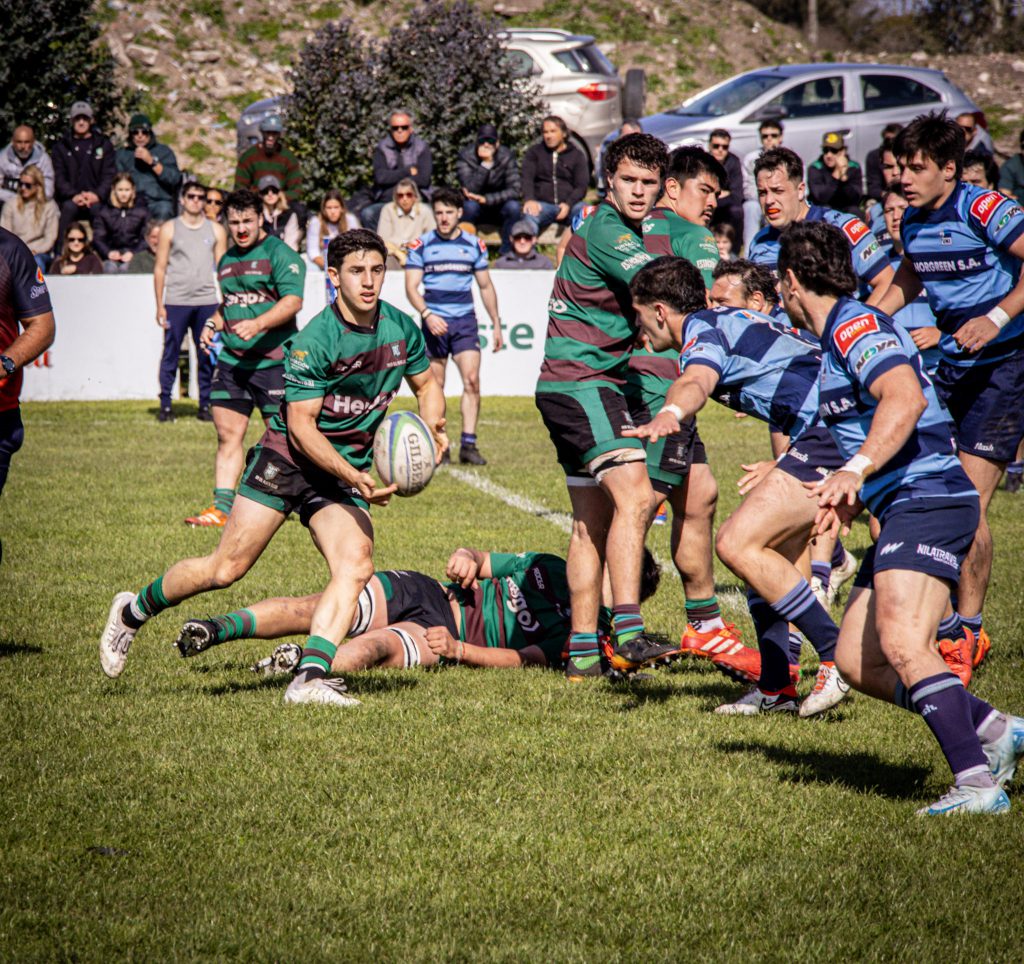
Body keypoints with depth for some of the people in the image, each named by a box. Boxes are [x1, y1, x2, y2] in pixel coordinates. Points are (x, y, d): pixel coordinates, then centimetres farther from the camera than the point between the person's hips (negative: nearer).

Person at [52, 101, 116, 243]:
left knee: (97, 207, -34)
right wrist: (73, 195, -15)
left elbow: (110, 174, 5)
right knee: (69, 207, -33)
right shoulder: (61, 146, 14)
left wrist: (97, 194, -14)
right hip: (71, 198, 0)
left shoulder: (103, 144, 14)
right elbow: (59, 177, 4)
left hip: (95, 198, 0)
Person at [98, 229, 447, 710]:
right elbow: (301, 425, -19)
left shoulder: (401, 329, -1)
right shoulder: (313, 341, -20)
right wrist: (353, 477, -29)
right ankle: (132, 611, 18)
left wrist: (432, 426, -6)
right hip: (287, 459, -5)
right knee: (226, 568, -6)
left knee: (356, 566, -21)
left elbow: (427, 385, 16)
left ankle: (310, 677, -26)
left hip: (347, 472, 5)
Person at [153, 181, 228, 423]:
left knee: (207, 357, 3)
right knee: (170, 355, -1)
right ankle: (165, 405, 4)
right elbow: (160, 269, 5)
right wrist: (159, 306, -1)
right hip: (176, 302, -2)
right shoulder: (169, 229, 5)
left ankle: (205, 405, 10)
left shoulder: (216, 230, 11)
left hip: (207, 302, 2)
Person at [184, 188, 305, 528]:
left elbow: (293, 301, -16)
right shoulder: (227, 261, 18)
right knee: (228, 434, 2)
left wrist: (258, 324, -27)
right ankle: (222, 506, 3)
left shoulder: (279, 253, -6)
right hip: (231, 359, 7)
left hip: (273, 359, -7)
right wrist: (213, 323, 11)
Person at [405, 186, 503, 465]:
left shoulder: (474, 245, 8)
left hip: (465, 322, 1)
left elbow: (486, 287, 17)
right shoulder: (421, 245, 1)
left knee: (472, 380, -13)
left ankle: (468, 445, -12)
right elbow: (411, 287, -3)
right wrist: (427, 314, -19)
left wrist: (497, 325, 15)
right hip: (434, 323, -1)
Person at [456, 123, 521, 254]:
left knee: (513, 206, -29)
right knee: (470, 205, -34)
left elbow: (515, 190, -20)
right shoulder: (465, 156, -17)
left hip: (498, 207, 1)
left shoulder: (506, 157, -14)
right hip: (476, 209, -1)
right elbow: (470, 191, -29)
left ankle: (506, 253, -17)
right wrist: (485, 164, -39)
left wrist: (486, 199, -29)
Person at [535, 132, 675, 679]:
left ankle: (583, 652, 11)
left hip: (578, 384, 11)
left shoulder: (624, 231, 18)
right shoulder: (605, 231, -14)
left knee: (592, 521, 10)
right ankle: (627, 634, -31)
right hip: (581, 382, -11)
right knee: (633, 496, -23)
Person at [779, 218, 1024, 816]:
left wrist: (855, 472, -35)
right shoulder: (842, 333, 23)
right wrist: (855, 496, 43)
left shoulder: (856, 325, -9)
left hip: (928, 500, -11)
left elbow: (905, 398, -27)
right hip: (903, 509, 11)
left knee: (902, 643, -27)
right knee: (857, 661, 8)